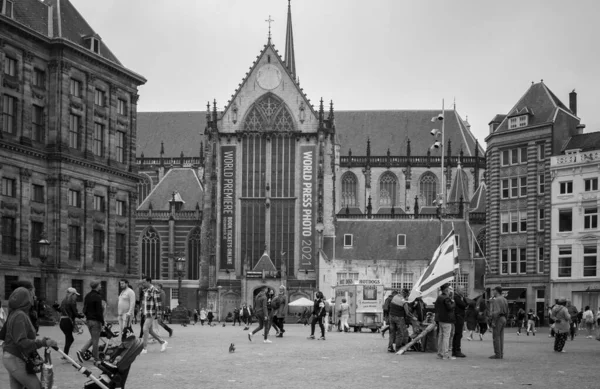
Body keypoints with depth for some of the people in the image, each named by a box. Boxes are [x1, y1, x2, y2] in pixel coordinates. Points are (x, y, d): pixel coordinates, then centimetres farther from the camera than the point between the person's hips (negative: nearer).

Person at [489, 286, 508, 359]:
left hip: (497, 319, -9)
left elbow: (497, 311, -22)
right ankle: (501, 354, 8)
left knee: (496, 337, -6)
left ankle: (497, 354, -8)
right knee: (500, 337, 9)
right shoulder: (504, 300, 15)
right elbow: (506, 311, 18)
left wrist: (493, 322, -22)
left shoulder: (495, 300, -14)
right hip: (503, 319, 9)